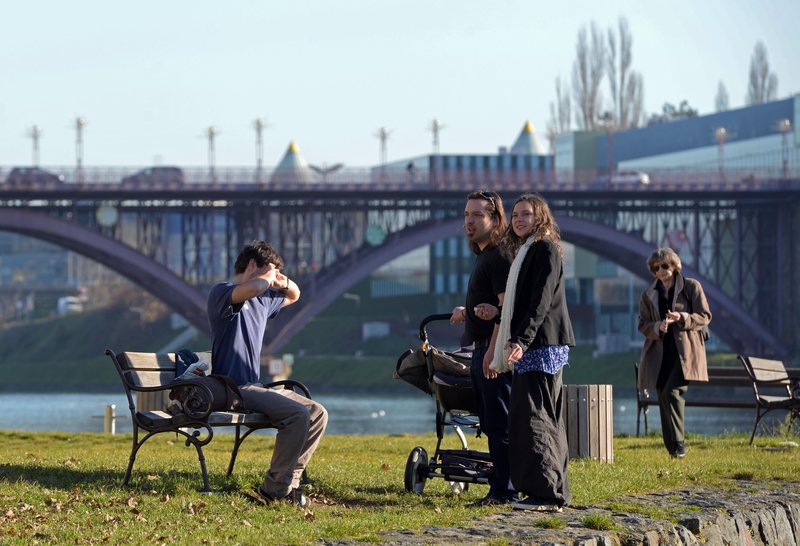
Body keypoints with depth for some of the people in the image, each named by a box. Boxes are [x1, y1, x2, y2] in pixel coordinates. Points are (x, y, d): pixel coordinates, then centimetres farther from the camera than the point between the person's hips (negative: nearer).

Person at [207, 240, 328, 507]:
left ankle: (288, 480, -1)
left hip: (255, 387, 10)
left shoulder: (263, 300, 18)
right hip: (233, 389, -10)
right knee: (297, 413, -25)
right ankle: (275, 489, -21)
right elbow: (251, 289, -33)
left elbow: (294, 296, 37)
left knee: (317, 414, 1)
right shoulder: (221, 293, -9)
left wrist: (283, 282, 13)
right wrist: (268, 275, -11)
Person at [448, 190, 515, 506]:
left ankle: (504, 491, -7)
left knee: (499, 424, -8)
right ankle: (499, 488, 19)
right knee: (490, 424, 14)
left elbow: (507, 305, -22)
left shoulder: (499, 256, -14)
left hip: (494, 352, -11)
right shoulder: (483, 255, 19)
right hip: (481, 351, 11)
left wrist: (493, 350, -25)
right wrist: (468, 311, 17)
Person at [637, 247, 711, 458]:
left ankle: (678, 443, -13)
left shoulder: (691, 287, 2)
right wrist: (658, 327, -13)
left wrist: (682, 318, -18)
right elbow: (643, 324, 9)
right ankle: (672, 448, 10)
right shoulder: (649, 294, 13)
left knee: (672, 393, -21)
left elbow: (705, 316, -1)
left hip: (685, 352, -4)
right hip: (659, 352, 4)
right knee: (663, 399, 3)